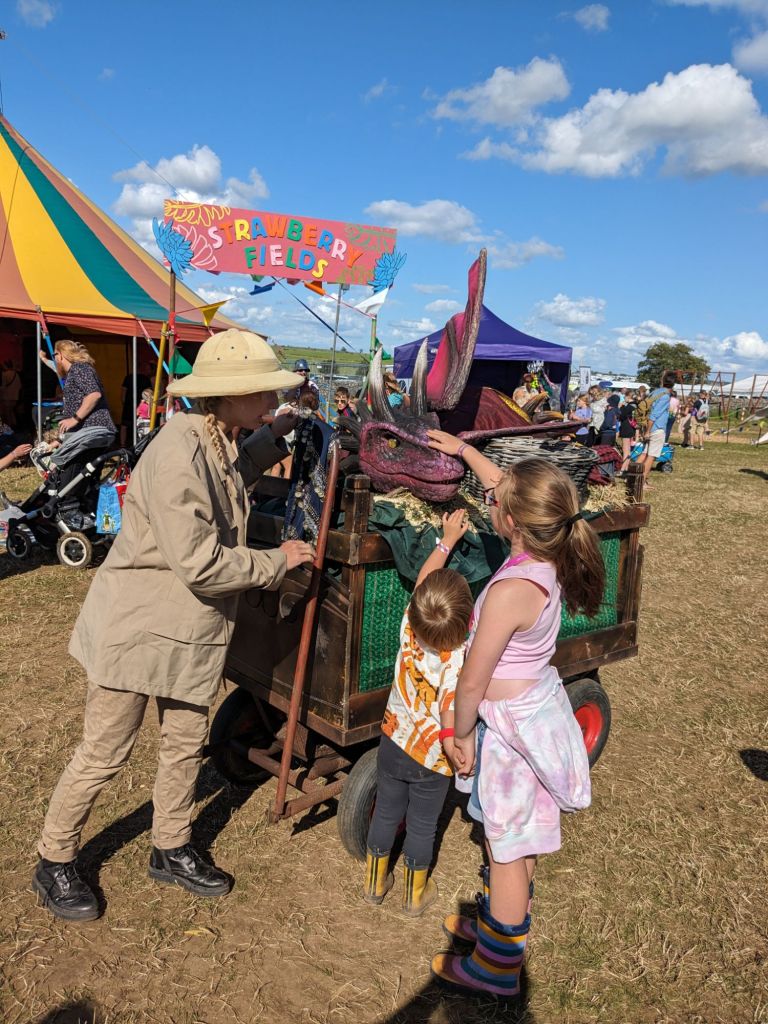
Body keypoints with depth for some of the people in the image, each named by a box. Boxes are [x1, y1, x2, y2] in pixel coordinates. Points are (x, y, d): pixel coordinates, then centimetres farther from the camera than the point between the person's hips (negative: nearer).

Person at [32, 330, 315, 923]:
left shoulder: (215, 445, 3)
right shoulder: (178, 454, -26)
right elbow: (201, 564, -28)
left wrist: (277, 435, 16)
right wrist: (279, 560, -15)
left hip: (188, 630, 9)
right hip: (136, 627, -8)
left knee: (187, 744, 17)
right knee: (105, 754, 7)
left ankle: (172, 851, 37)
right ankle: (55, 863, 29)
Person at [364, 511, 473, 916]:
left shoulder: (409, 629, -21)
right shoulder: (458, 665, -32)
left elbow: (424, 579, -4)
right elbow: (451, 735, -32)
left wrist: (447, 539, 5)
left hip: (393, 743, 4)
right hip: (431, 761, -4)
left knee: (386, 813, 21)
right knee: (422, 826, 17)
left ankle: (375, 883, 41)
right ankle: (415, 895, 37)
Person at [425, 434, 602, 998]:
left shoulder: (509, 591, -32)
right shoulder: (551, 559, -8)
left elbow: (473, 682, -22)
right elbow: (507, 492, 10)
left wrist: (462, 735, -6)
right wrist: (464, 449, 18)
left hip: (510, 724, -8)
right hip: (541, 702, 8)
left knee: (507, 845, 10)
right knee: (519, 834, 25)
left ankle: (497, 965, 30)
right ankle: (508, 923, 47)